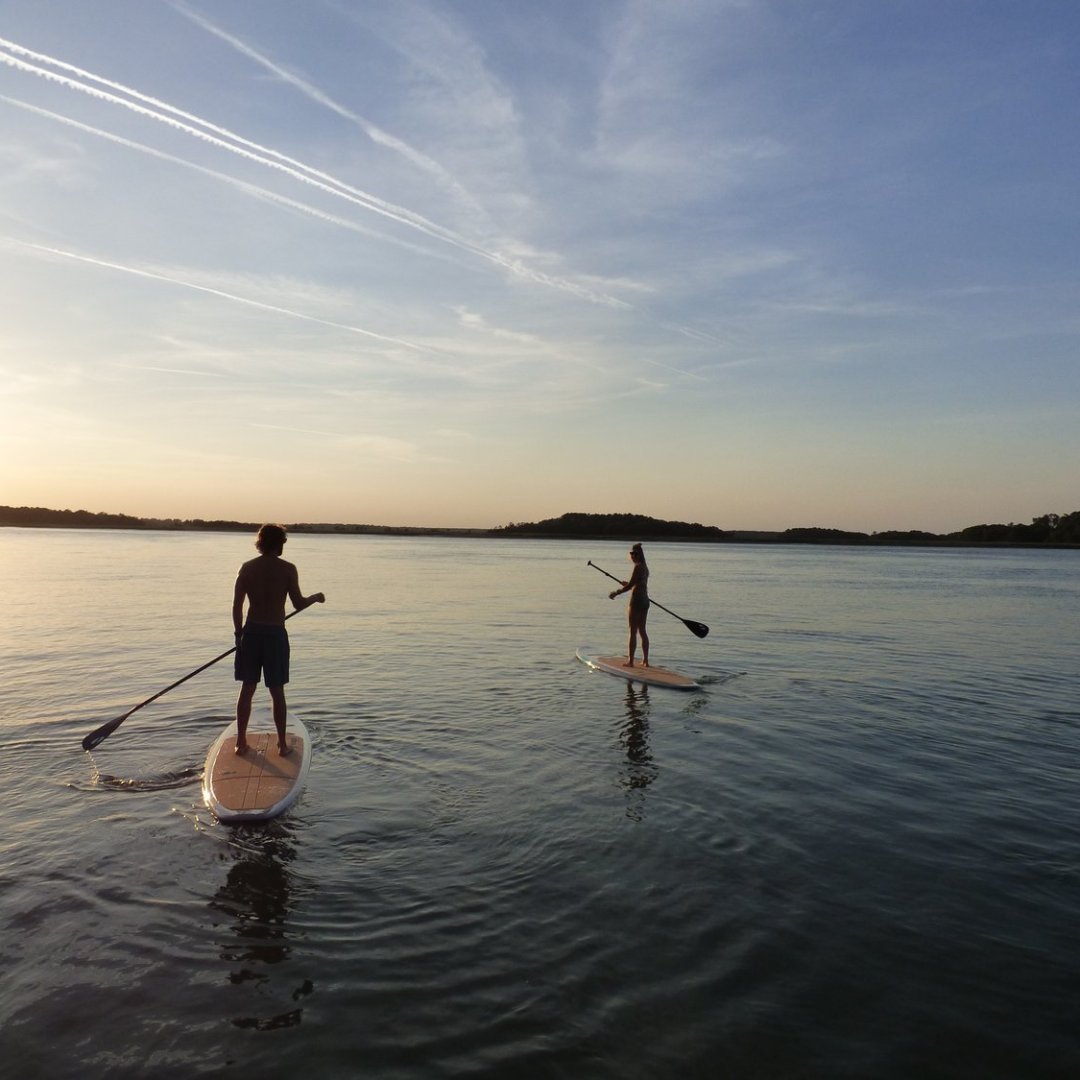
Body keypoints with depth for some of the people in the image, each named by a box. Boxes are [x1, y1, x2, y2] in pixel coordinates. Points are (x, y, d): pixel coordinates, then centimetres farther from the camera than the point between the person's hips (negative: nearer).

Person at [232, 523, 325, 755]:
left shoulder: (247, 567, 1)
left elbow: (236, 606, 0)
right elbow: (298, 604, -6)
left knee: (247, 689, 12)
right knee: (277, 692, 7)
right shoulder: (288, 569, -7)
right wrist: (316, 597, 13)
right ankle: (282, 743, 13)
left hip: (251, 632, 2)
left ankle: (241, 741, 18)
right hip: (276, 634, -2)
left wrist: (239, 633, 11)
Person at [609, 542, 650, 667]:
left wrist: (616, 593, -12)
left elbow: (630, 585, -19)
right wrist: (627, 585, 23)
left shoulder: (638, 567, -15)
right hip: (645, 601, 9)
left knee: (633, 632, -3)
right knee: (642, 631, 14)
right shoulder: (645, 567, 13)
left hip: (636, 601, -9)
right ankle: (645, 660, 18)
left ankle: (630, 661, 0)